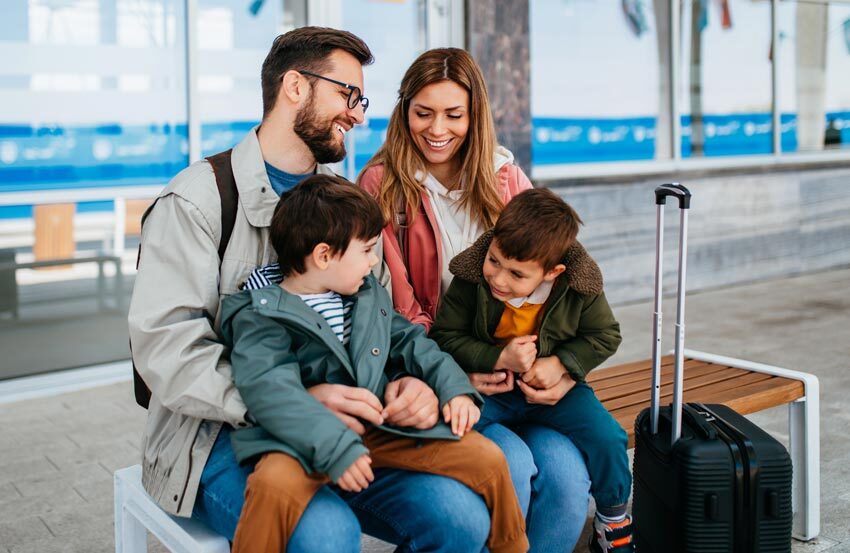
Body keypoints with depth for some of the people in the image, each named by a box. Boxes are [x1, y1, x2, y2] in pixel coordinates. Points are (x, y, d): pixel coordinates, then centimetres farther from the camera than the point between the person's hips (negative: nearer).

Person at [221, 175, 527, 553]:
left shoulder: (369, 295, 14)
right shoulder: (262, 315, -9)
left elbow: (409, 341, 21)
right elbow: (269, 389, -23)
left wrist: (454, 387, 4)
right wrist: (336, 447, -32)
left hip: (383, 429, 6)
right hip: (311, 441, -5)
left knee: (487, 458, -3)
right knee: (275, 483, -39)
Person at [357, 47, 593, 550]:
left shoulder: (507, 180, 8)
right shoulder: (382, 186, -2)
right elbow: (397, 308, -4)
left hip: (509, 372, 3)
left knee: (566, 471, -21)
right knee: (511, 463, -26)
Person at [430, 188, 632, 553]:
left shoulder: (579, 286, -16)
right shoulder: (471, 278, -19)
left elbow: (605, 336, -2)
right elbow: (445, 336, -12)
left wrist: (559, 364, -17)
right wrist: (500, 358, -24)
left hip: (554, 386, 1)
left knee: (607, 438, -15)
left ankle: (613, 517, 16)